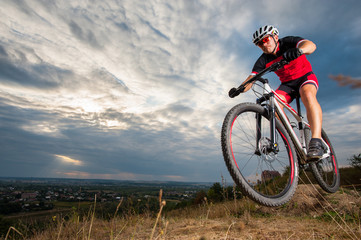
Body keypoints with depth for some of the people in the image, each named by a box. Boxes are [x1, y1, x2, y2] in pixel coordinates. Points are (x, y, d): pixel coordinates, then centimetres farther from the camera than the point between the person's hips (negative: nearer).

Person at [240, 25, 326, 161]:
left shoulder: (288, 42, -14)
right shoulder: (263, 61, -7)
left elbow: (311, 45, -31)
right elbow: (251, 78, -17)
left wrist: (299, 50, -54)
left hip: (305, 76, -3)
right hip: (287, 83, 3)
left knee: (307, 94, -37)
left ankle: (316, 141, -44)